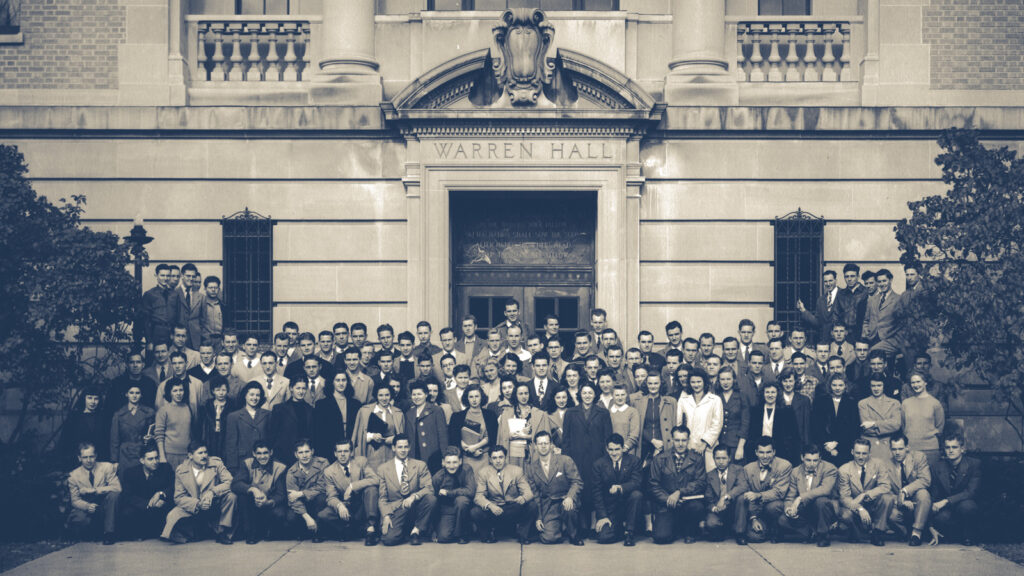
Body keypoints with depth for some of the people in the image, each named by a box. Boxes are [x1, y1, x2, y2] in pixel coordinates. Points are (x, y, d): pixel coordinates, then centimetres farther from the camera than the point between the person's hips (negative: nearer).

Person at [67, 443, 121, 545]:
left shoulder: (107, 467, 0)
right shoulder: (74, 476, 2)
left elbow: (117, 488, -11)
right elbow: (75, 500, -1)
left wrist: (94, 490, -19)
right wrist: (88, 506, -24)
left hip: (104, 509, 0)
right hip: (86, 509, 0)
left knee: (113, 494, -30)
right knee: (79, 520, -35)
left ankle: (109, 532, -22)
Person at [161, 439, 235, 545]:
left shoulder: (216, 463, -7)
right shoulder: (181, 471, -6)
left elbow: (229, 482, -15)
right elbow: (179, 497, -6)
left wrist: (212, 492, -32)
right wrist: (198, 504, -24)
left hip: (215, 507, 0)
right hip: (193, 508, 0)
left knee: (230, 496, -29)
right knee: (172, 516, -27)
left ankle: (222, 532, -11)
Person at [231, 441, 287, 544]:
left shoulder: (280, 468, -8)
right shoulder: (247, 464, -4)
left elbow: (281, 495, -14)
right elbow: (235, 484, -20)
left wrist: (269, 502, -37)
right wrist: (253, 489, -39)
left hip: (270, 505, -1)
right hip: (252, 507, 1)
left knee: (279, 514, -33)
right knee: (244, 492, -28)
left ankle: (263, 531, 5)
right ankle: (250, 532, -15)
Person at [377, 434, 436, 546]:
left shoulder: (420, 465, 8)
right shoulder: (383, 469, 9)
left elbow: (429, 489, -3)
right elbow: (382, 497, 6)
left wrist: (413, 496, -23)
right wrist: (386, 516, -11)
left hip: (415, 507, 1)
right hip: (395, 512, -1)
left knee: (431, 498, -30)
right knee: (389, 539, -27)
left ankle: (416, 531, -10)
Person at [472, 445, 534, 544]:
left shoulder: (517, 471, 3)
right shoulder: (483, 473, 2)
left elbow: (528, 492, -4)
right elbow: (478, 496, -8)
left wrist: (523, 498, -30)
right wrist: (490, 506, -30)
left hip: (514, 510, 0)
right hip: (493, 509, 0)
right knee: (474, 512, -29)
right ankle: (490, 532, -1)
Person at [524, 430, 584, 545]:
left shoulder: (565, 461, -5)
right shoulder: (530, 467, 4)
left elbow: (577, 482, -6)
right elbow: (533, 493, 9)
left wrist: (570, 497, -27)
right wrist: (538, 518, 3)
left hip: (566, 500, -2)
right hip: (547, 505, 2)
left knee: (569, 508, -38)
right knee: (548, 538, -20)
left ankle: (574, 536, -7)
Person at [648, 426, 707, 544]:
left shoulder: (697, 459, 7)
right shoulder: (659, 460, 8)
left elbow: (701, 483, -4)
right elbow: (653, 486, 3)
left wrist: (679, 492, -16)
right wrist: (667, 499, -14)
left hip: (689, 502, 0)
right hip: (667, 506, 0)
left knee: (697, 507, -35)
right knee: (662, 537, -22)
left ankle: (689, 532, -1)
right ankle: (674, 528, 16)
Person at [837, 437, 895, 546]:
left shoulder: (880, 465, -3)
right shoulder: (844, 470, -4)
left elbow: (885, 487, -16)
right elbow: (844, 497, -11)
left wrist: (865, 495, -30)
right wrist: (860, 509, -30)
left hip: (875, 506, 1)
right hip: (855, 508, -1)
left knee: (887, 498, -29)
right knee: (845, 515, -33)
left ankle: (878, 534, -12)